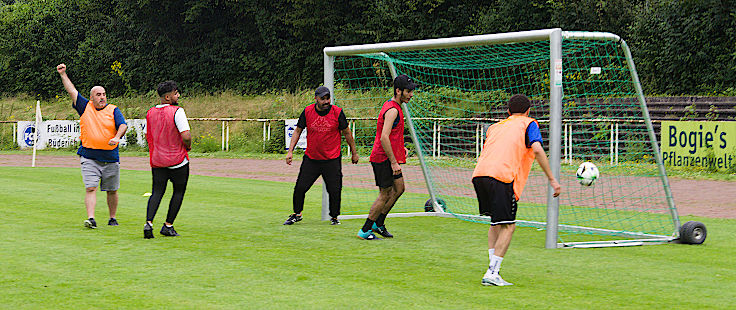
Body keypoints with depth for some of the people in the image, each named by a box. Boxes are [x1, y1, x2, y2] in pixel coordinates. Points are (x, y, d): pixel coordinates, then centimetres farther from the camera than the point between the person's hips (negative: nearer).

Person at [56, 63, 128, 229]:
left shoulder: (113, 110, 5)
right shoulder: (85, 107, 7)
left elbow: (123, 125, -7)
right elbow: (72, 91, 6)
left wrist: (117, 137, -26)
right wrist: (63, 74, 1)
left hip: (110, 158, 0)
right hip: (89, 157, 0)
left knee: (112, 190, 8)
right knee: (91, 188, -12)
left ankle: (112, 218, 22)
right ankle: (91, 218, -17)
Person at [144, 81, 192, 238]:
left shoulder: (150, 113, 5)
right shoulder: (177, 111, -16)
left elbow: (147, 136, 15)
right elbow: (186, 136, -23)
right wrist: (188, 147, -3)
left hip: (156, 160, 5)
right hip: (177, 160, -5)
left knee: (157, 192, 7)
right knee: (179, 192, 11)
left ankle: (149, 222, -12)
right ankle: (168, 226, 12)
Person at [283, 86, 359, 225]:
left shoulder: (337, 112, -7)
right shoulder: (307, 112, -3)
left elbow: (346, 133, 4)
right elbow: (298, 131, 7)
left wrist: (354, 152, 9)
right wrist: (290, 151, -1)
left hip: (332, 160, -2)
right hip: (311, 158, 2)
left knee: (335, 190, -5)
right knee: (300, 187, 1)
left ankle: (334, 217, 18)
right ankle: (297, 214, 23)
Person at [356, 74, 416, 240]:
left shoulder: (391, 105, 13)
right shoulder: (393, 110, -19)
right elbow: (384, 138, -26)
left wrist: (401, 147, 18)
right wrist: (394, 162, -24)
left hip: (389, 157, 10)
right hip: (384, 158, -10)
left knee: (399, 189, 14)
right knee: (385, 194, -4)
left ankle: (378, 223, 22)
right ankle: (365, 231, 3)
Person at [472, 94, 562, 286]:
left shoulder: (495, 126, 32)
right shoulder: (528, 124, 15)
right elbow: (537, 149, -2)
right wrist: (552, 179, -2)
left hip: (479, 174, 6)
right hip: (502, 176, -6)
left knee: (496, 222, 21)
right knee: (508, 226, -2)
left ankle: (493, 268, 12)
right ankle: (492, 273, -12)